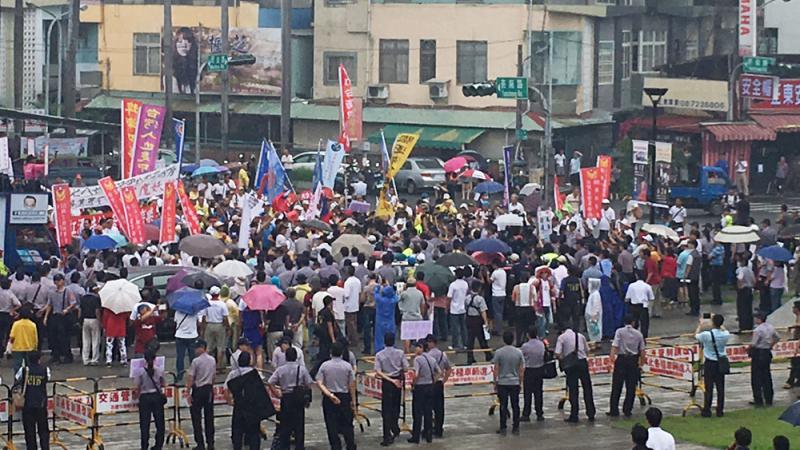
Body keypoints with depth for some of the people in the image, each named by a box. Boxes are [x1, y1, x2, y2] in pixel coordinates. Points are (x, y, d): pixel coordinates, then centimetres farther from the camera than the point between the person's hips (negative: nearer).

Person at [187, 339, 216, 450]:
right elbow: (213, 376, 10)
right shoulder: (212, 360, 4)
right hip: (209, 389, 6)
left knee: (196, 418, 2)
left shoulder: (196, 361, -14)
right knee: (209, 417, 11)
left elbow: (190, 378, -15)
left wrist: (188, 393, -11)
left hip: (198, 390, -6)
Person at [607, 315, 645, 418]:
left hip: (621, 359, -2)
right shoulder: (638, 334, 7)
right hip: (633, 360, 2)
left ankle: (614, 410, 3)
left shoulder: (620, 332, -2)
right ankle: (627, 410, 10)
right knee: (631, 387, 9)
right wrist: (641, 362, 18)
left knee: (617, 386, 3)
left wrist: (612, 357, -17)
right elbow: (642, 350, 6)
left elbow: (615, 345, -14)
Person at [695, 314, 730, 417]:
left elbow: (696, 335, 3)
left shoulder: (706, 335, -18)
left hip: (710, 363, -3)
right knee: (720, 387, 7)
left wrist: (701, 325, 18)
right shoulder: (725, 335, -7)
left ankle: (707, 410, 3)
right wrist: (719, 323, 30)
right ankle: (720, 410, 11)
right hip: (721, 362, 3)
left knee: (709, 387, 0)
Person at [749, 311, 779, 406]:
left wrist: (748, 349, -2)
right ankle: (769, 400, 20)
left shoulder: (758, 330, -19)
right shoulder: (771, 327, 5)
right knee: (767, 376, 15)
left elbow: (753, 344, -20)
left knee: (756, 378, 1)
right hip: (767, 353, 7)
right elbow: (776, 338, 16)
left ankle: (758, 400, 2)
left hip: (758, 354, -7)